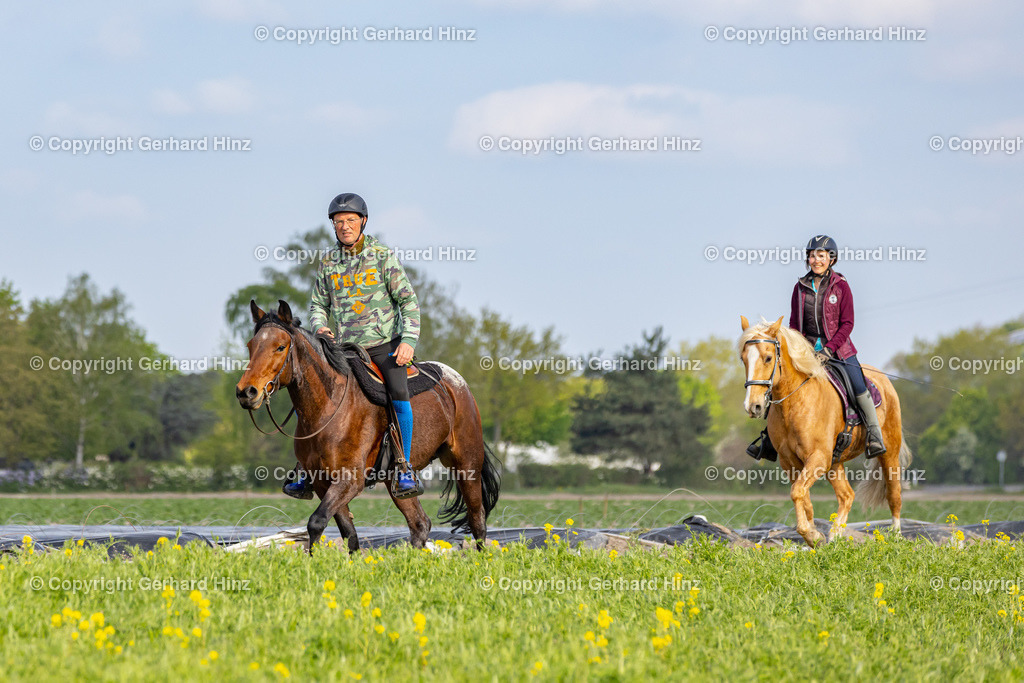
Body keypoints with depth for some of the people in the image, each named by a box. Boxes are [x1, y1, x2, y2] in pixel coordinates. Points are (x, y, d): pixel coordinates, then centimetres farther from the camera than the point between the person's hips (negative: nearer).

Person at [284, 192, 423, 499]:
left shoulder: (384, 257, 0)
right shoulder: (328, 264, 10)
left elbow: (408, 301, 0)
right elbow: (318, 304, 15)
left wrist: (409, 339, -12)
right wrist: (320, 327, -8)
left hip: (383, 344, -4)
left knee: (399, 397, -27)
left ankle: (404, 470, -15)